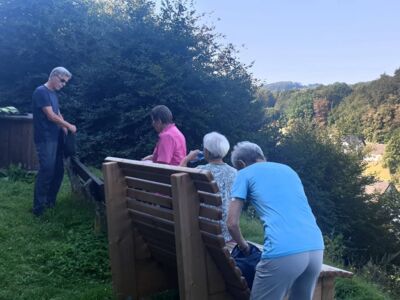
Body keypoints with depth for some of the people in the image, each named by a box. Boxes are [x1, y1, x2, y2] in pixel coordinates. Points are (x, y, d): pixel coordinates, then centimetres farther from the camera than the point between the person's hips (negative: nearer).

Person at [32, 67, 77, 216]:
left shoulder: (53, 93, 16)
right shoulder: (41, 91, -13)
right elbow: (51, 116, -17)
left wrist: (65, 131, 4)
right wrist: (69, 126, -9)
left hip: (56, 138, 9)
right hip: (45, 139, -9)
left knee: (58, 170, 11)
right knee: (46, 171, -12)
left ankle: (50, 201, 23)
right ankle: (38, 207, -5)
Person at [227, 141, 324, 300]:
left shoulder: (245, 174, 13)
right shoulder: (287, 169, 29)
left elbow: (232, 223, 8)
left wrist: (243, 246, 27)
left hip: (283, 252, -6)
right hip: (315, 248, 6)